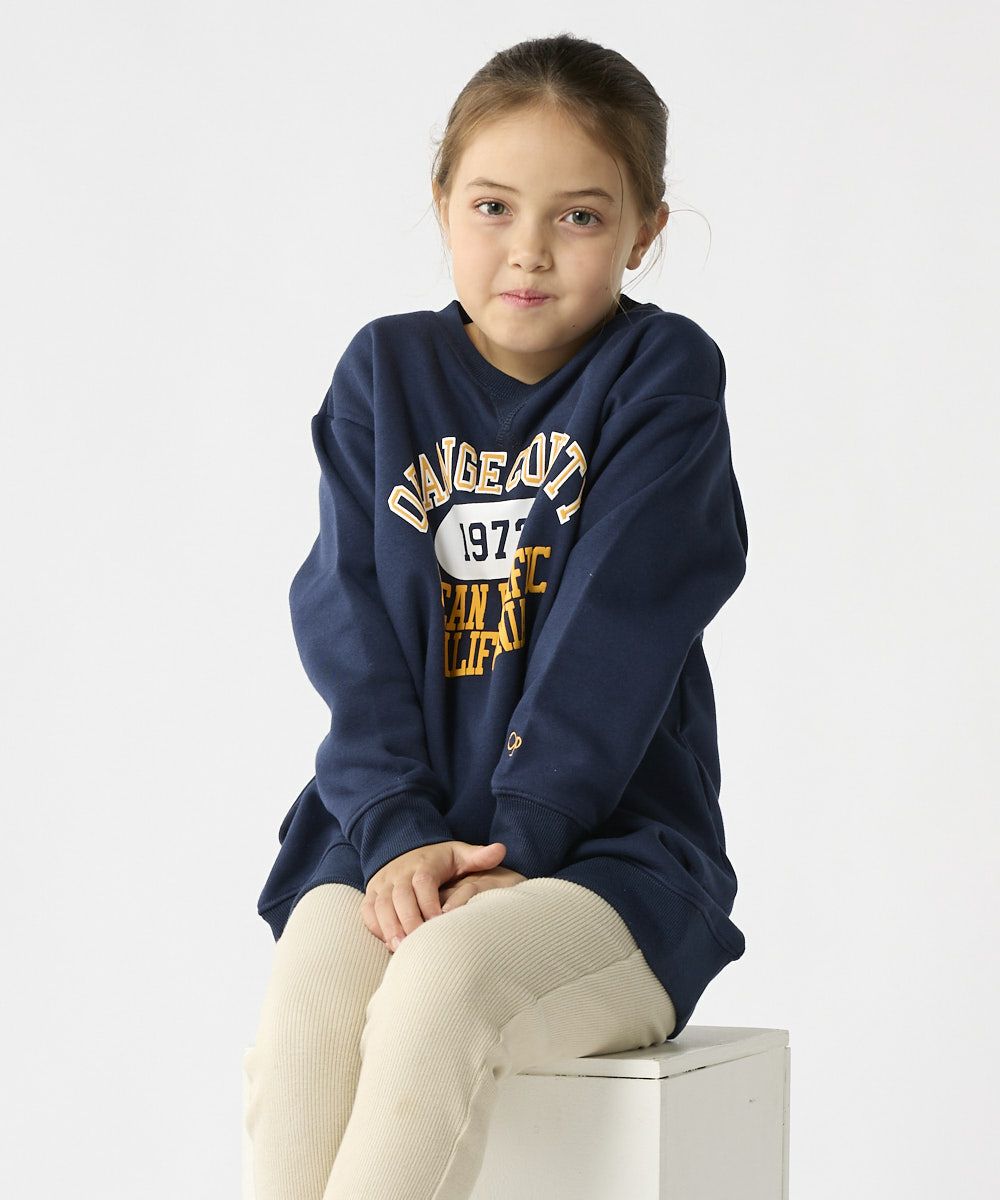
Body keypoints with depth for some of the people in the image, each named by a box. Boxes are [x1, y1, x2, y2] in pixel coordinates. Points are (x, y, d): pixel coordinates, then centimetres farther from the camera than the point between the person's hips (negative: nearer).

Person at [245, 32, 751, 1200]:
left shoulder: (664, 374, 0)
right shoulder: (386, 371, 10)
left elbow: (615, 633, -10)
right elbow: (351, 625, 3)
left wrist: (514, 845, -18)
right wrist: (397, 830, -12)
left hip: (608, 851, -3)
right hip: (402, 839, 3)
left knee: (438, 986, -34)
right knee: (307, 998, -29)